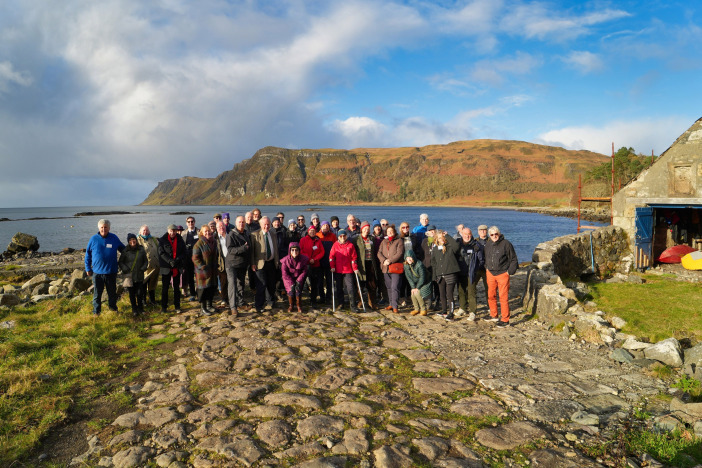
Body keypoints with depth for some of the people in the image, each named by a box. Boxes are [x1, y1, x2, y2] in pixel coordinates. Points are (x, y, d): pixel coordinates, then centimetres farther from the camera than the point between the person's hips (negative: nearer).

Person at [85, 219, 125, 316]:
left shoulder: (114, 238, -1)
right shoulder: (93, 239, -3)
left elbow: (123, 249, 14)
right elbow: (88, 254, 5)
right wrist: (88, 268, 4)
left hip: (111, 271, 1)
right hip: (97, 271, -1)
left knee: (112, 291, 14)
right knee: (97, 292, 8)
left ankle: (113, 306, 33)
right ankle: (96, 311, 21)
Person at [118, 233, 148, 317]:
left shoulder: (141, 250, 2)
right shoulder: (125, 251, -3)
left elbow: (145, 261, 12)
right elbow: (120, 262, 3)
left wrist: (143, 268, -3)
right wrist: (125, 270, -8)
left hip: (139, 276, 1)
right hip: (129, 276, -1)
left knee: (139, 293, 3)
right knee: (132, 294, 7)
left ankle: (140, 309, 20)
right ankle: (134, 309, 20)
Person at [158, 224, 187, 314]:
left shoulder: (180, 240, 4)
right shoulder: (162, 240, -3)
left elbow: (184, 252, 3)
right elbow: (161, 253, -9)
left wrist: (178, 259, -14)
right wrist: (170, 261, -20)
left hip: (177, 267, 2)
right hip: (166, 267, -2)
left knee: (176, 288, 9)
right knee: (165, 288, 4)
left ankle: (177, 306, 17)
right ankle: (164, 307, 14)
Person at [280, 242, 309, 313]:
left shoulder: (303, 259, -17)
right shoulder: (286, 260, -19)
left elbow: (304, 272, -7)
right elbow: (285, 274, -12)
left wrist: (298, 281, -17)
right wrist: (291, 283, -19)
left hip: (299, 278, 0)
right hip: (289, 279, 0)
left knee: (298, 290, -18)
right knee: (291, 290, -18)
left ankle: (299, 306, 3)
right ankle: (290, 305, 7)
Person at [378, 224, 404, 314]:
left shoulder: (399, 241, 1)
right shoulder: (384, 241, 17)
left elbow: (399, 253, -10)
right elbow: (379, 253, 8)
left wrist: (390, 261, -17)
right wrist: (384, 260, -11)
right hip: (386, 268, 5)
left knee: (395, 287, -12)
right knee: (389, 287, 12)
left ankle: (395, 306, -10)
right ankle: (391, 304, 23)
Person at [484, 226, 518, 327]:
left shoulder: (506, 244, -8)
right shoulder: (488, 245, 10)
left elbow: (513, 259, -3)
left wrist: (509, 271, -7)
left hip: (502, 274, -6)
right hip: (490, 274, 6)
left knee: (503, 297, -7)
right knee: (491, 296, 13)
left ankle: (505, 320, -2)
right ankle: (493, 316, 29)